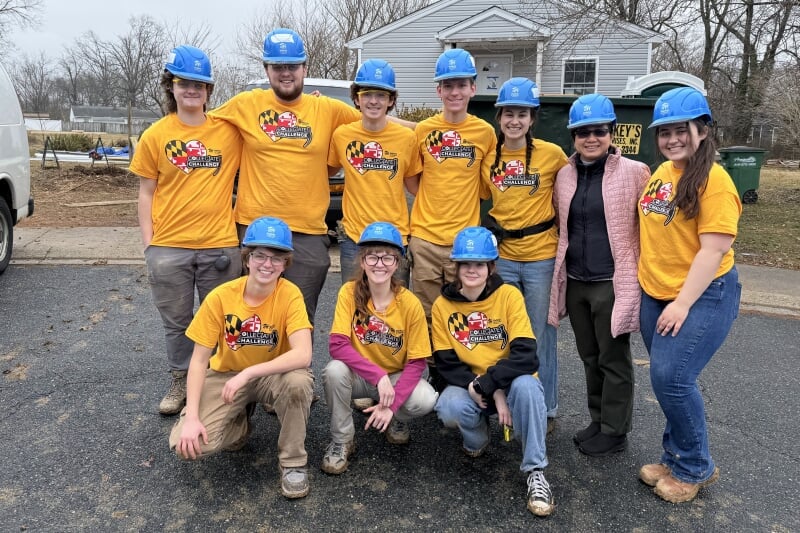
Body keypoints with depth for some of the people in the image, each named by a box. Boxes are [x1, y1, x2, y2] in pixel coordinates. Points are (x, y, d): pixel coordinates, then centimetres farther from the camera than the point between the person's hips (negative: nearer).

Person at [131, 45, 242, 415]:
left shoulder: (230, 130, 0)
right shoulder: (155, 136, 2)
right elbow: (146, 193, 4)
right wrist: (148, 245, 0)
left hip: (220, 245, 0)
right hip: (168, 248, 1)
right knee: (176, 323, 14)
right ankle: (181, 382, 33)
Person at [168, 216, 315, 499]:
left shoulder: (290, 295, -20)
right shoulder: (220, 297, -16)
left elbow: (303, 355, -32)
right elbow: (199, 360, -11)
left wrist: (248, 373, -38)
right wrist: (191, 417, -20)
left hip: (272, 375, -1)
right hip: (226, 374, 1)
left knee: (298, 381, -36)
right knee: (187, 443, -20)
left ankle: (292, 462, -10)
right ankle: (239, 423, 15)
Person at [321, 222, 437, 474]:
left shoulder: (410, 304, -16)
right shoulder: (349, 292, -16)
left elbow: (416, 362, -12)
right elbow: (337, 345, -23)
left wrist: (392, 403, -23)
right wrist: (378, 375, -33)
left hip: (396, 377, 0)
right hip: (359, 376, 0)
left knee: (426, 400, -29)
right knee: (334, 371, -32)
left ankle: (395, 419, 8)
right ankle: (342, 440, -6)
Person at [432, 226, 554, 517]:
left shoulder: (509, 295, -12)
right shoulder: (443, 305, -6)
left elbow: (526, 356, -19)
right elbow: (447, 363, -7)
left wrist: (486, 384, -28)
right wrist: (486, 391, -20)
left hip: (510, 384, -1)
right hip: (469, 386, 1)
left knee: (526, 385, -35)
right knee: (449, 408, -31)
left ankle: (535, 472, -16)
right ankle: (476, 440, 7)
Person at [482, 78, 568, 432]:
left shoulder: (552, 154, -7)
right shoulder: (489, 158, 3)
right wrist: (492, 222, 3)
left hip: (540, 258, -3)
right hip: (502, 256, 3)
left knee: (540, 337, 6)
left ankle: (546, 410, 22)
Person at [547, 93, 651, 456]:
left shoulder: (634, 172, -8)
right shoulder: (564, 175, 7)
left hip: (612, 283, -5)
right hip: (575, 282, 5)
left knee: (614, 359, 6)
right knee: (589, 357, 17)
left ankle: (614, 431, 22)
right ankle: (598, 420, 33)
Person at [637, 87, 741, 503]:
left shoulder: (713, 179, -14)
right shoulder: (660, 173, 8)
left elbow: (713, 250, -18)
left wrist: (682, 304, -19)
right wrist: (644, 279, 12)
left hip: (703, 296, -7)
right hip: (654, 294, 7)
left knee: (671, 377, -12)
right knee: (667, 379, 12)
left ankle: (694, 469, 10)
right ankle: (676, 458, 29)